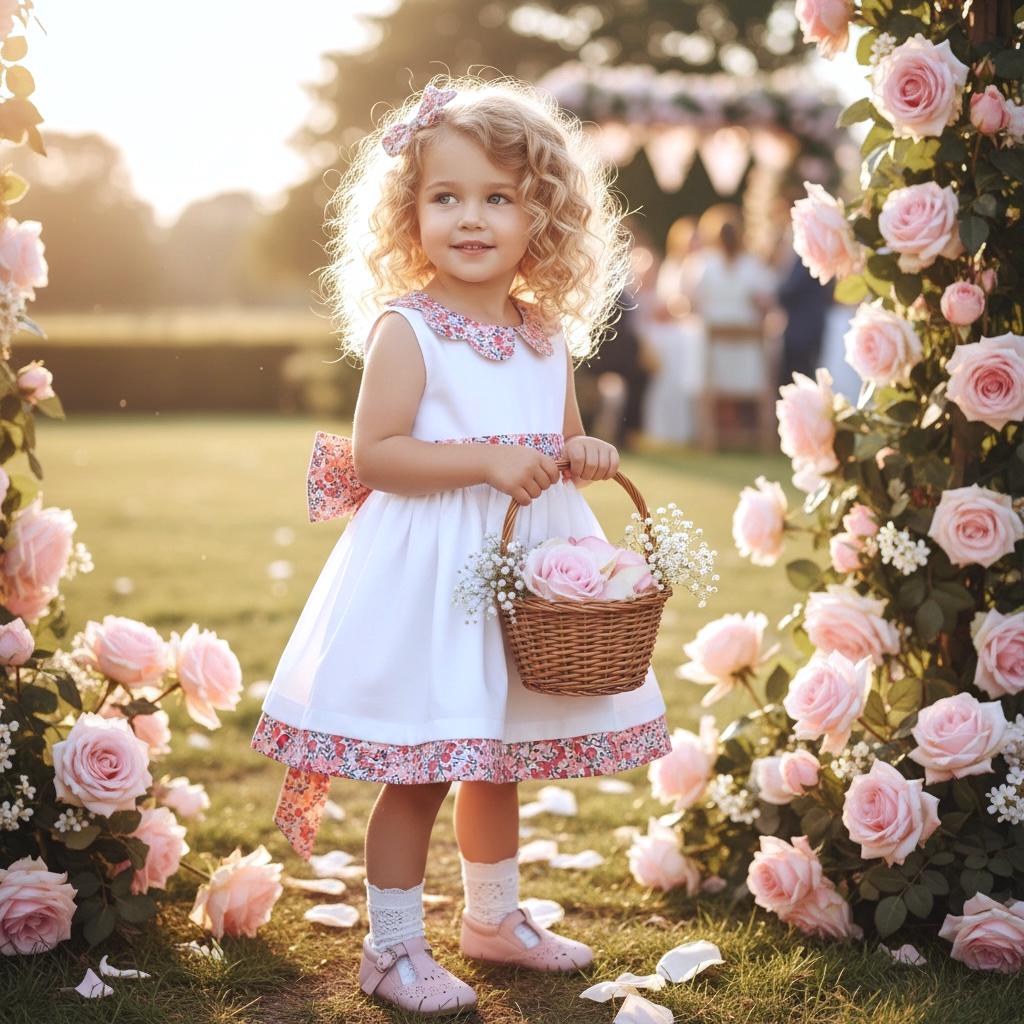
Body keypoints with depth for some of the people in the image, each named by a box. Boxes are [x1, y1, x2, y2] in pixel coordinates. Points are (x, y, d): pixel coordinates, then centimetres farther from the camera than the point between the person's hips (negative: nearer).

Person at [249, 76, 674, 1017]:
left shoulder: (547, 334, 8)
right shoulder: (406, 329, -12)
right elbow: (374, 454, -17)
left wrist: (585, 456, -3)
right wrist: (488, 460, -24)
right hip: (428, 572, -6)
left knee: (497, 760, 20)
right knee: (420, 773, -1)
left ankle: (494, 916, 38)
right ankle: (393, 948, 15)